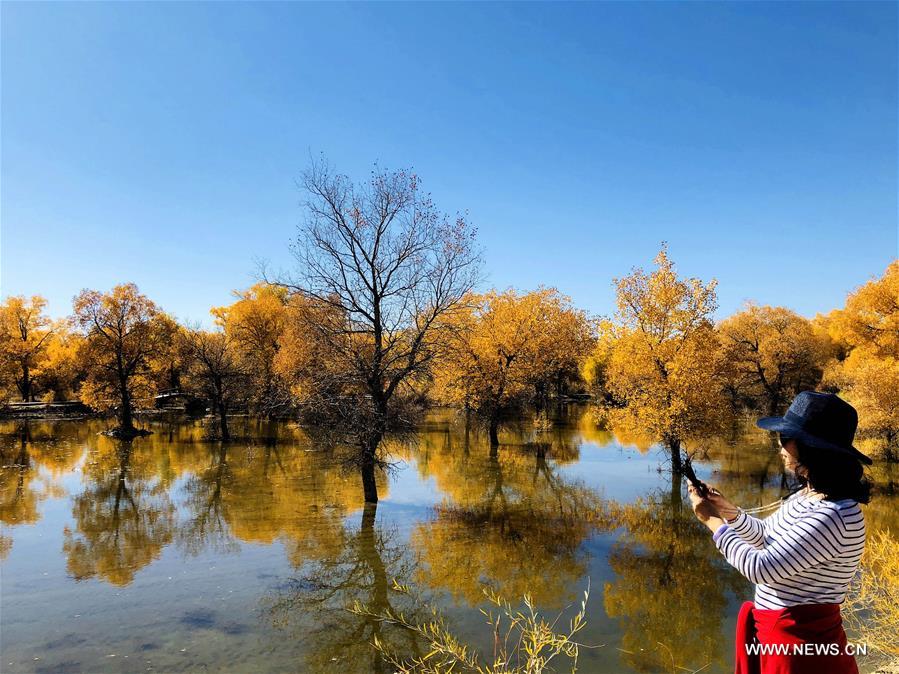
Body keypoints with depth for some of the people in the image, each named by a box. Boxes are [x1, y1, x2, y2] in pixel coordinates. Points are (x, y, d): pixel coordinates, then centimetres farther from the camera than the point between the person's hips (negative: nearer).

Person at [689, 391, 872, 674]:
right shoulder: (808, 495, 0)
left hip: (800, 641, -8)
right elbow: (766, 537, 15)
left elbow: (761, 568, -28)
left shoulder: (834, 516, -29)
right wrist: (729, 511, -3)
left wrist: (713, 521, -17)